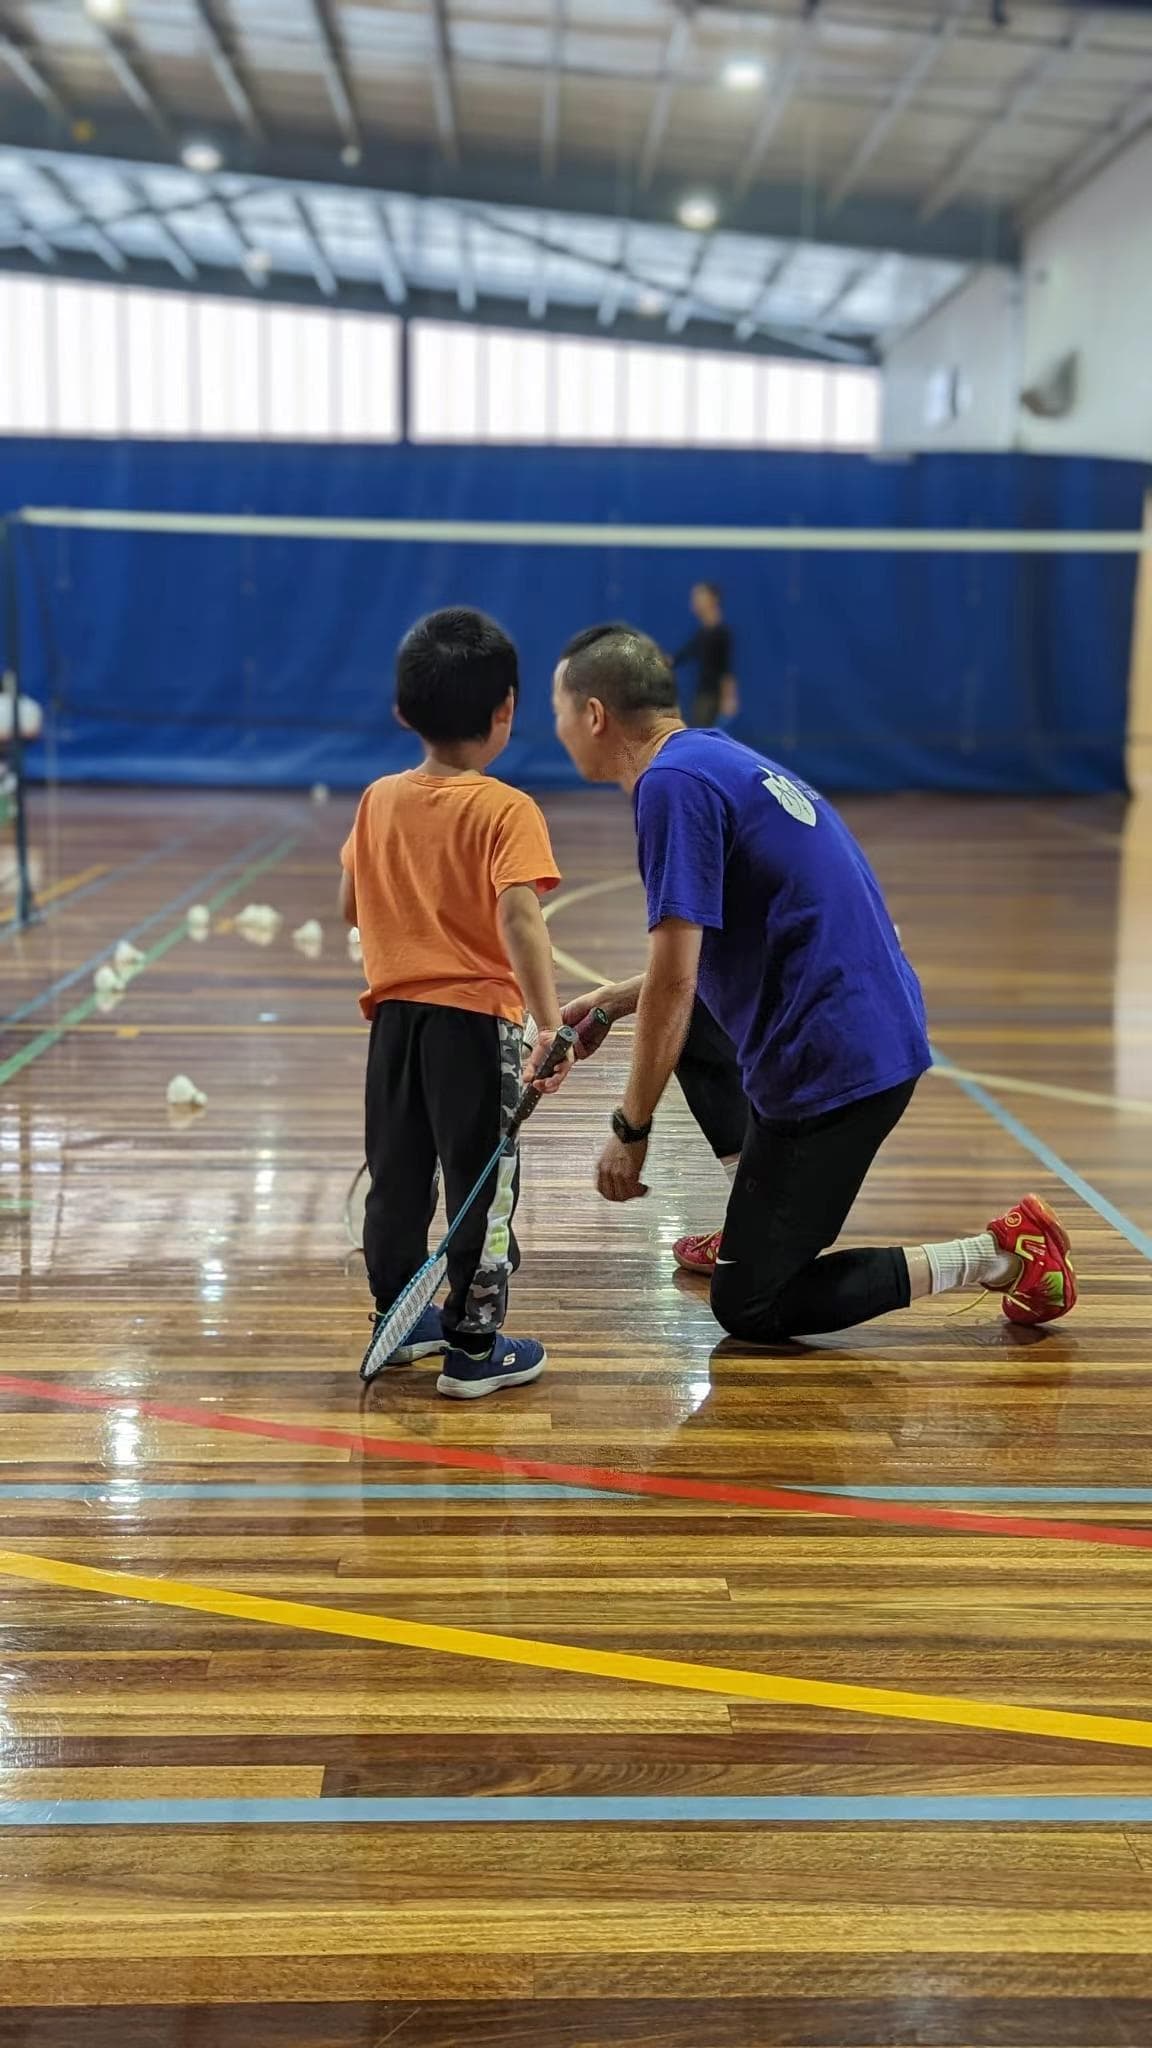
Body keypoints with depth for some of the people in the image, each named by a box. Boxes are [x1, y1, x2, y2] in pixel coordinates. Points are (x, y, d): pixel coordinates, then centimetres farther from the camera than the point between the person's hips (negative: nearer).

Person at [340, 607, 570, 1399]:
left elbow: (351, 905, 13)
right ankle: (473, 1346, 9)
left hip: (394, 1012, 6)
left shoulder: (380, 799, 4)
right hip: (476, 1016, -5)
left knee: (398, 1177, 17)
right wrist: (550, 1022, -30)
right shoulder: (507, 810, -13)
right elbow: (520, 919, -25)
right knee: (482, 1183, 5)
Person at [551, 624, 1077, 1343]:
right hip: (883, 1032, 10)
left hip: (832, 1063, -10)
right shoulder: (719, 757, 13)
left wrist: (631, 1130, -12)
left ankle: (1001, 1254, 0)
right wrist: (609, 1003, 22)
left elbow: (674, 981, -20)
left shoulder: (674, 782, -17)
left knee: (751, 1311, 3)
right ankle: (758, 1226, 29)